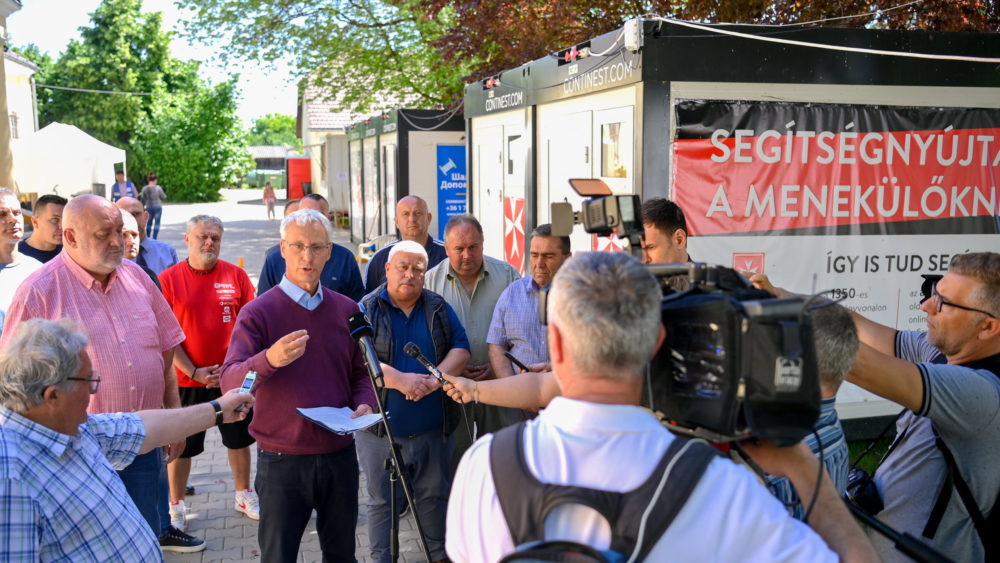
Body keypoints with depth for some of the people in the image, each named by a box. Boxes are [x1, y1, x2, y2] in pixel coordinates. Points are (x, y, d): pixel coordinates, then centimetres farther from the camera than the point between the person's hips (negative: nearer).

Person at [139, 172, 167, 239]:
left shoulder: (144, 188, -4)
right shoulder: (158, 188, -13)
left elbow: (143, 200, 4)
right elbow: (163, 197, -3)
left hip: (149, 208, 3)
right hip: (157, 207, -3)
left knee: (149, 224, 14)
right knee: (156, 224, 1)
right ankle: (154, 238, -2)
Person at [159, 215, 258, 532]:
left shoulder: (236, 275, 0)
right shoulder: (168, 279, -5)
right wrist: (193, 371, -12)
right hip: (187, 379, -2)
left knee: (239, 438, 15)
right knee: (181, 445, 8)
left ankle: (244, 495, 33)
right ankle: (176, 506, 23)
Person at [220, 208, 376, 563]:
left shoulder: (347, 310, 5)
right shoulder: (258, 313, -9)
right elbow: (229, 382, -20)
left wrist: (364, 403, -8)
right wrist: (269, 359, -39)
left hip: (340, 455, 4)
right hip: (282, 461, -3)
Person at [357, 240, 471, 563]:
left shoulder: (439, 308, 7)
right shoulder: (366, 309, -3)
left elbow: (461, 350, 0)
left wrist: (434, 380, -17)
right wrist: (400, 380, -24)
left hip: (434, 428, 3)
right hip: (381, 427, -2)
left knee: (434, 496, 16)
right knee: (382, 500, 11)